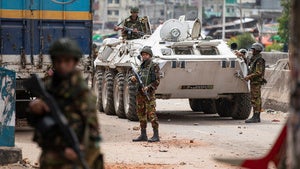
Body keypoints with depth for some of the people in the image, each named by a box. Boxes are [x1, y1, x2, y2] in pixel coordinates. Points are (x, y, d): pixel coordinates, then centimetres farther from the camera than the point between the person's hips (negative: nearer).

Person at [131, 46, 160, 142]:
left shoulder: (154, 66, -5)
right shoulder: (141, 67, 17)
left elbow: (157, 81, -10)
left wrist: (148, 87, -22)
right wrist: (134, 79, -1)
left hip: (149, 93, -8)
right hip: (140, 93, 8)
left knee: (151, 114, -11)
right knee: (141, 114, 9)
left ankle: (156, 135, -9)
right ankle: (143, 135, 15)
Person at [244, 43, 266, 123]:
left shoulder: (259, 60, -14)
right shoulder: (254, 59, 16)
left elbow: (258, 73, -20)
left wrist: (249, 76, -18)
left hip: (256, 82, -10)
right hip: (254, 82, 10)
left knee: (255, 99, -11)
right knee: (256, 99, 11)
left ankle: (255, 117, -12)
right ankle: (257, 117, 14)